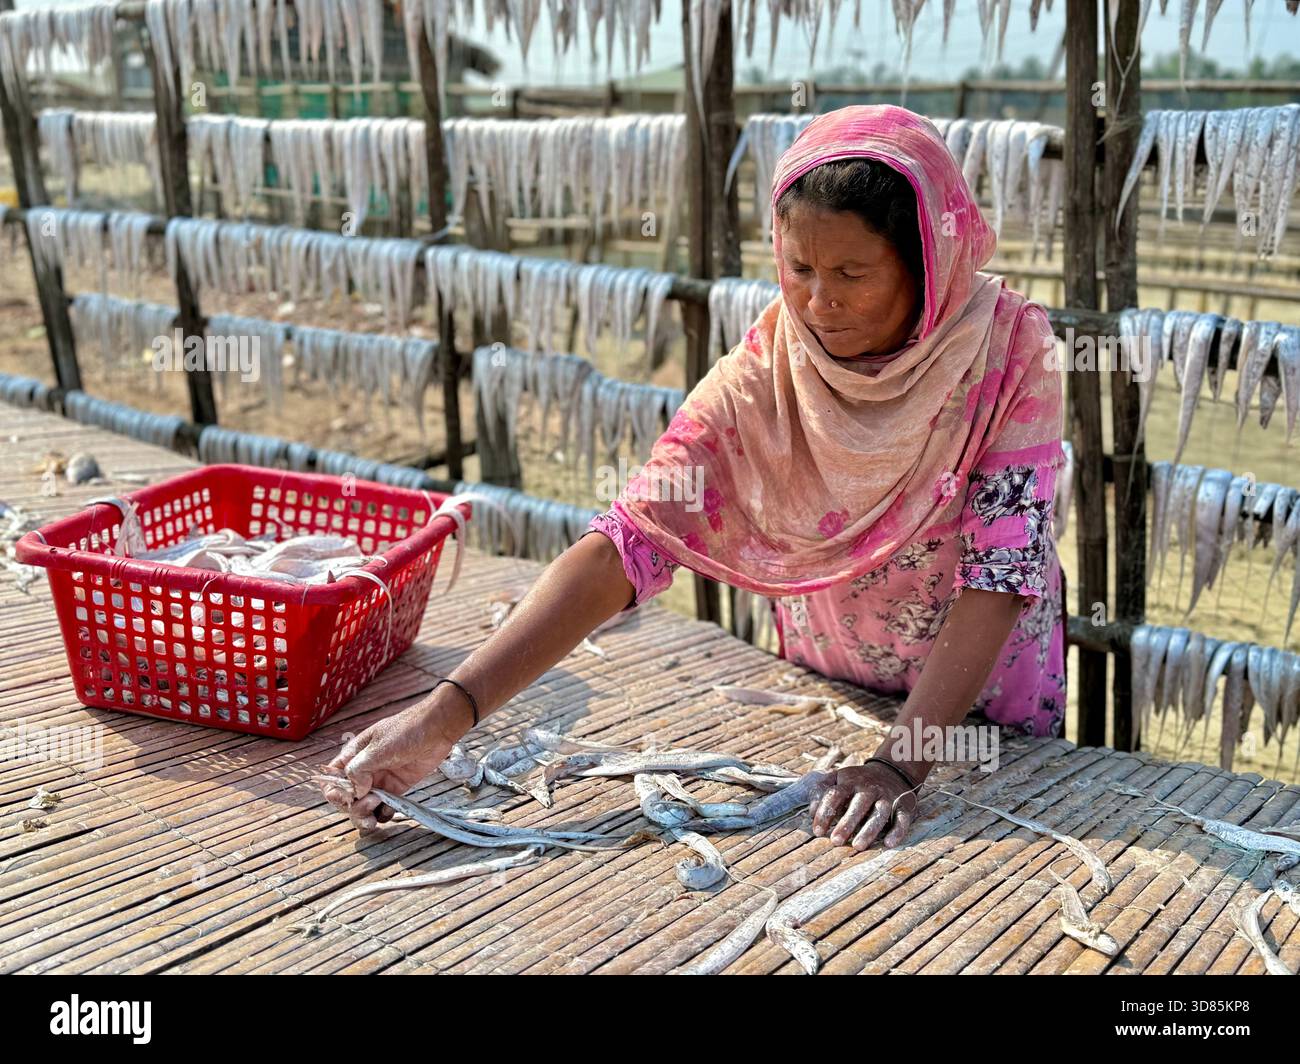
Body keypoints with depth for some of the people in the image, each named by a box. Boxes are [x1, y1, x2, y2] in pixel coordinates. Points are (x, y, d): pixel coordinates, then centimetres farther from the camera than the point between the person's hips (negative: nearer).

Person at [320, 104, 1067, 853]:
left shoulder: (1011, 349, -20)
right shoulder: (759, 380, -19)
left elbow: (1001, 569, -24)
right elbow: (626, 545, -28)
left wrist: (901, 765, -34)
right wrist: (445, 715, -39)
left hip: (991, 720, 0)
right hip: (827, 706, 1)